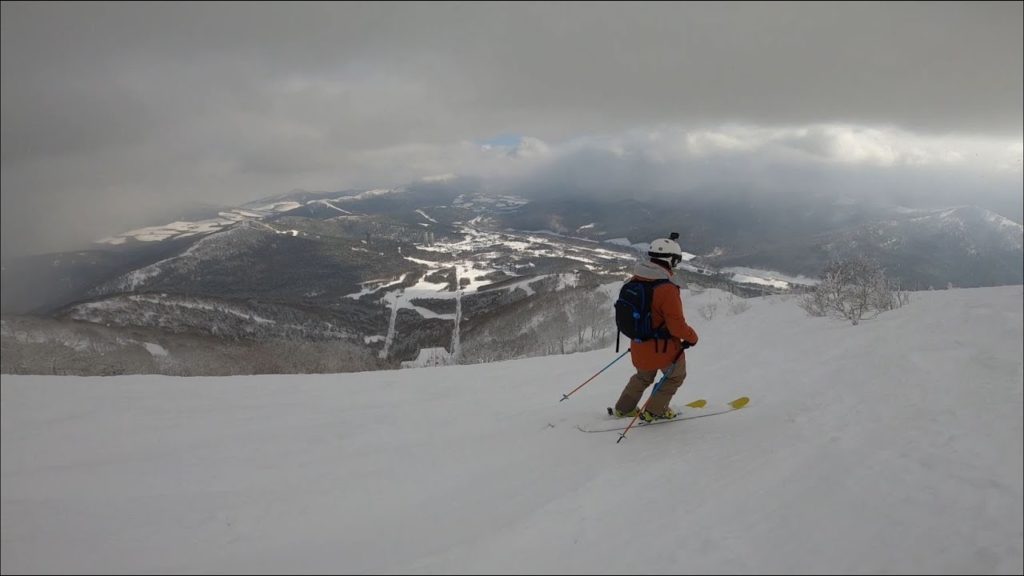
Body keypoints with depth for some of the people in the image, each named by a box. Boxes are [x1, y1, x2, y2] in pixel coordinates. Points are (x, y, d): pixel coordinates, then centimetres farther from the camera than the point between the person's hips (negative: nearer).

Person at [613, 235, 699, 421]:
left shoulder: (637, 279, -7)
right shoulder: (667, 289, -28)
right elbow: (677, 327, -23)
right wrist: (692, 337, -8)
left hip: (639, 345, 7)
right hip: (664, 347, -6)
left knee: (644, 377, 31)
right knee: (676, 376, 22)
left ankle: (623, 408, 38)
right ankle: (654, 411, 26)